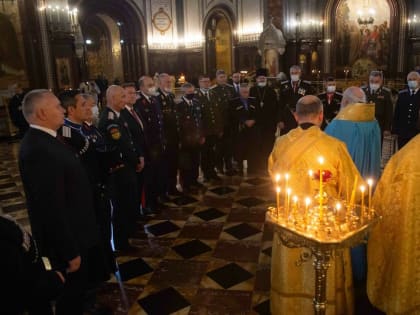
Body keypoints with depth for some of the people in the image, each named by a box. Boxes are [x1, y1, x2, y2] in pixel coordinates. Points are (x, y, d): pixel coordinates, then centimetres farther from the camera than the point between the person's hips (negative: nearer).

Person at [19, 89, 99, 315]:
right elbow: (51, 208, -29)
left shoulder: (42, 140, 4)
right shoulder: (40, 150, -30)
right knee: (71, 296, 13)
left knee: (75, 290, 28)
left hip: (71, 234, 9)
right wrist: (70, 251, -21)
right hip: (65, 240, -9)